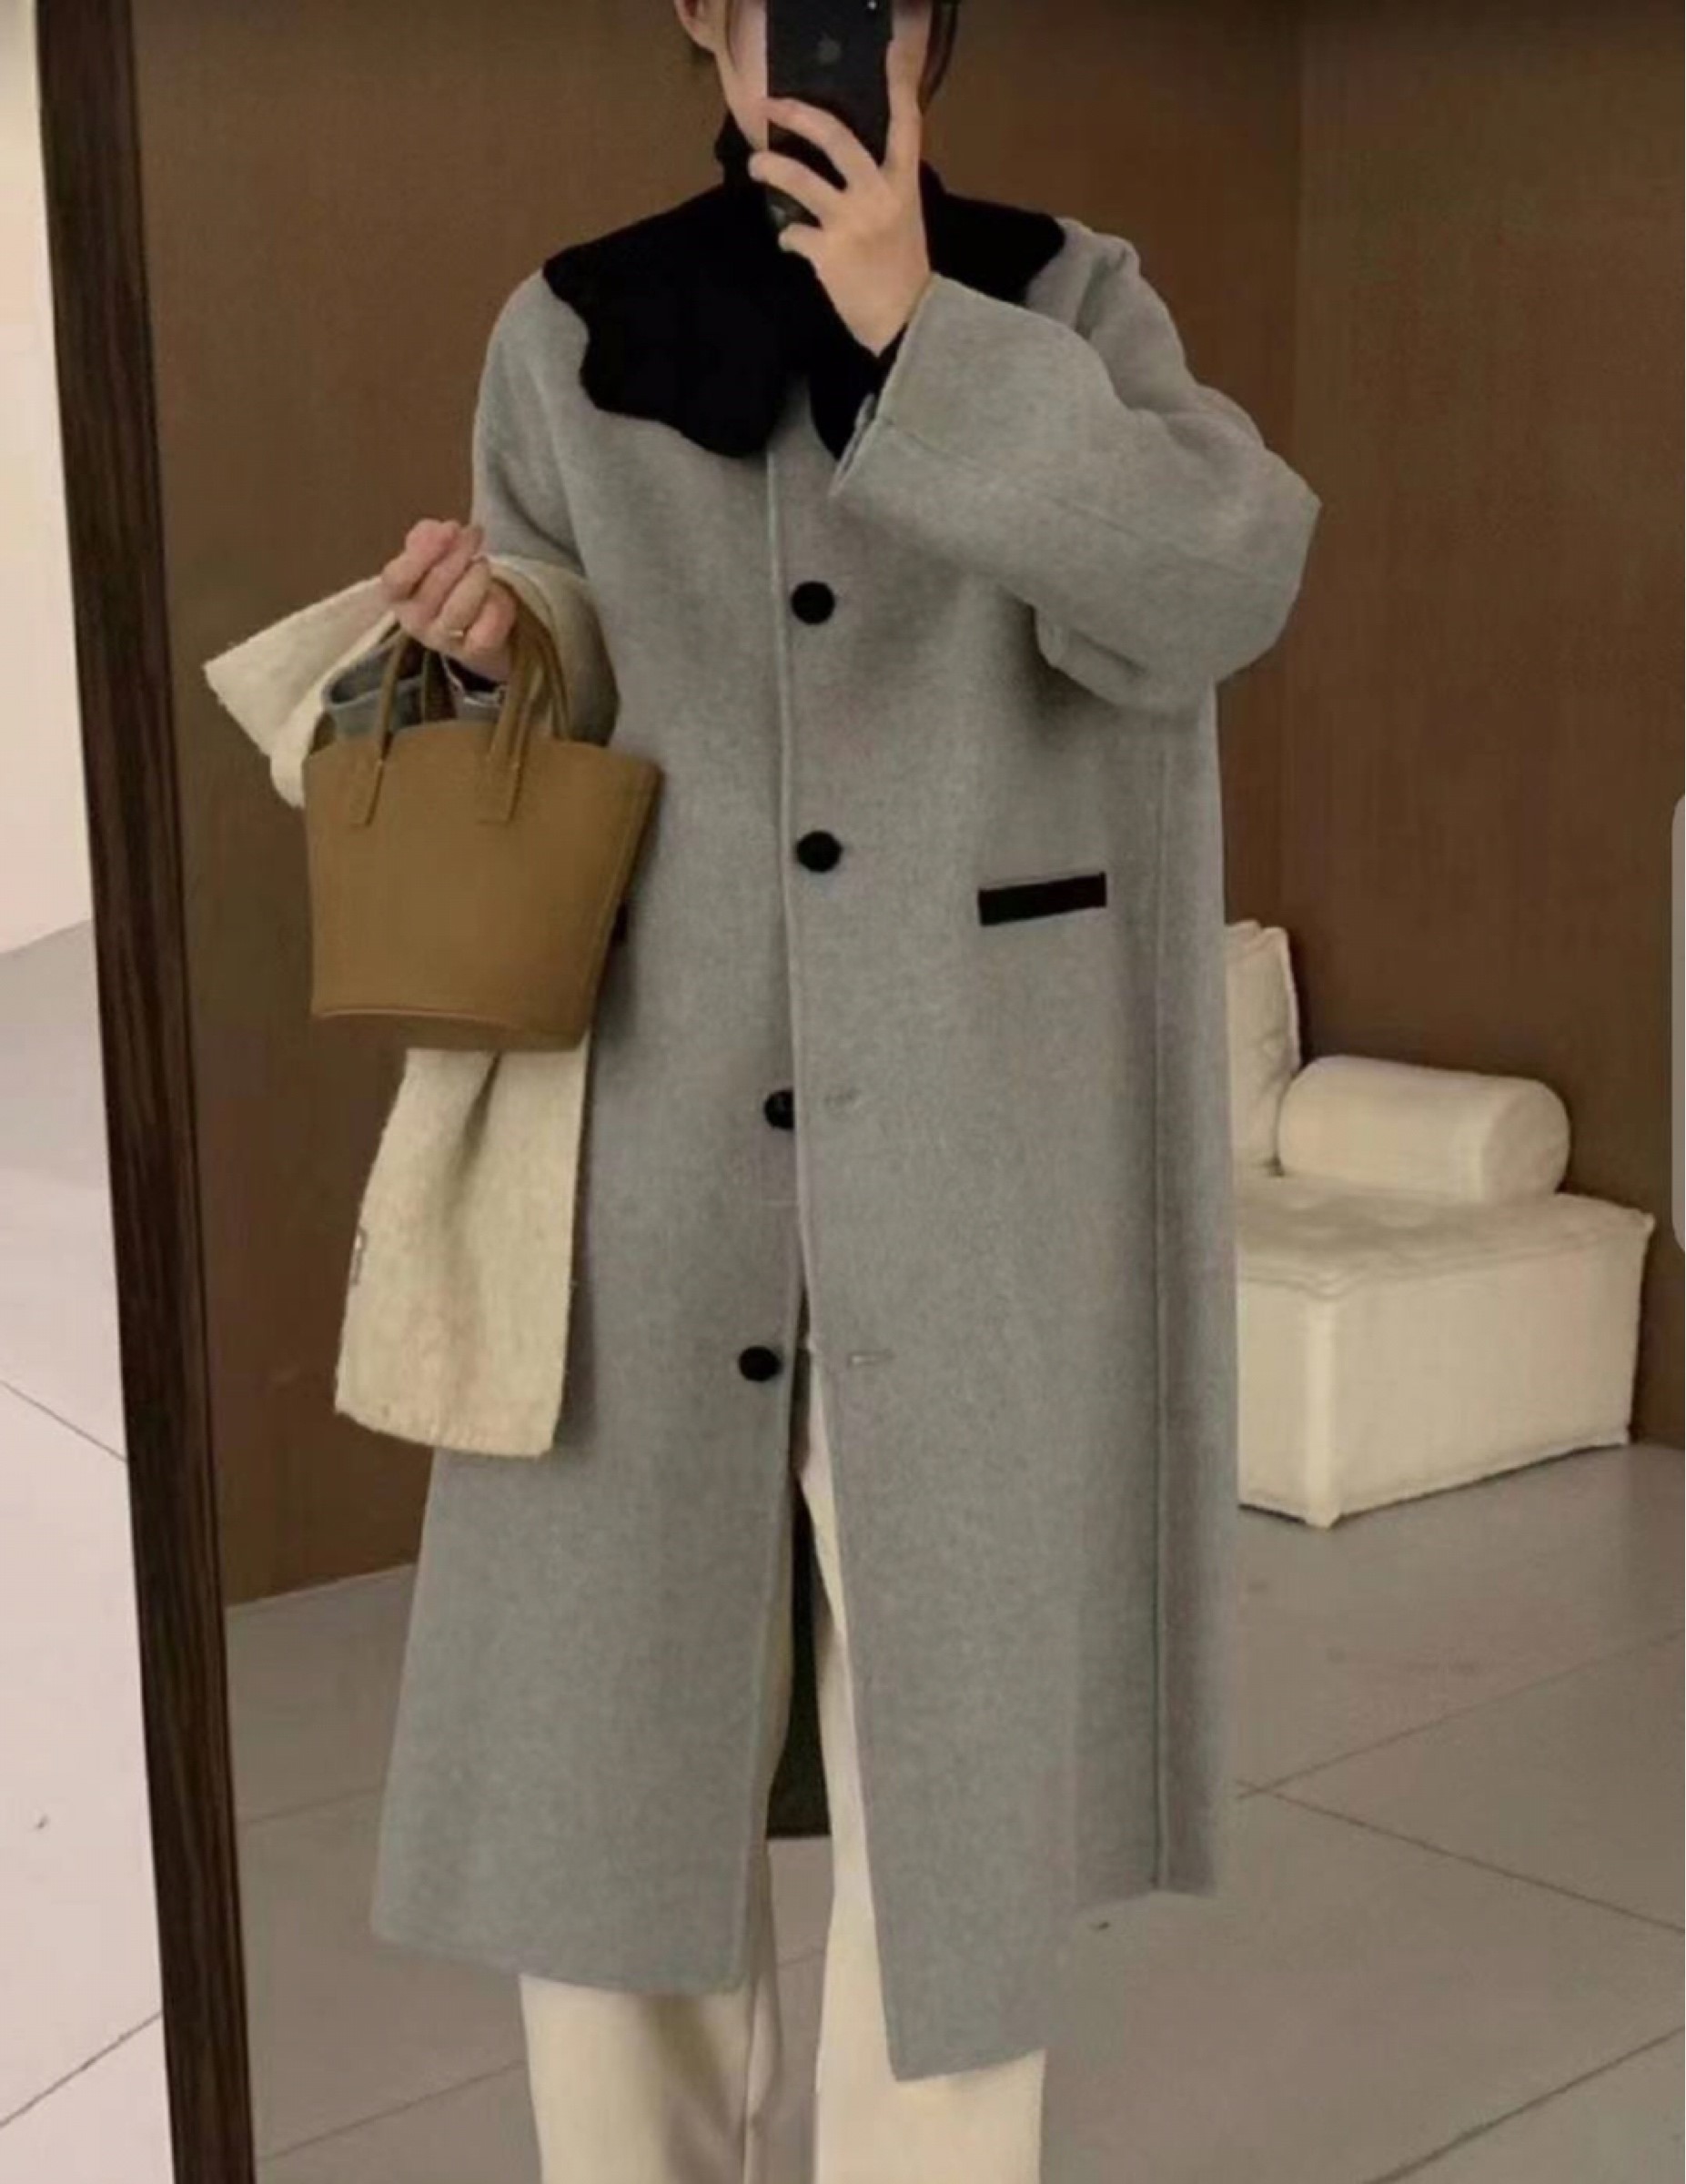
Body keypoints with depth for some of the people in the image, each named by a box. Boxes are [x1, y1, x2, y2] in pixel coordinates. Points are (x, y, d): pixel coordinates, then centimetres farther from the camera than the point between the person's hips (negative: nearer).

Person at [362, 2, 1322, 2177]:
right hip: (653, 1156, 2)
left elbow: (1227, 578, -15)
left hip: (968, 1176, -1)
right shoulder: (570, 336, 6)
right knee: (610, 1730, 8)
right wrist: (480, 658, -10)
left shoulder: (1063, 305, 3)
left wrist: (923, 330, -19)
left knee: (952, 1751, 5)